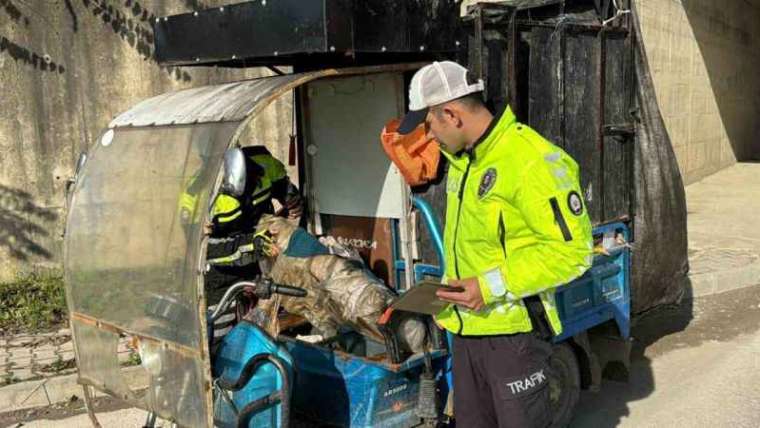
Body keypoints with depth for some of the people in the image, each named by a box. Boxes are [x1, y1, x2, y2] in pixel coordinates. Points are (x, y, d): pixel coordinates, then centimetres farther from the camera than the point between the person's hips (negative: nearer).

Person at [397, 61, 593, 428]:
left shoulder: (531, 161, -21)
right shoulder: (461, 159, 10)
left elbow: (572, 249, -21)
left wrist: (492, 285, -23)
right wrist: (450, 290, 11)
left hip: (512, 330, -9)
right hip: (467, 328, 9)